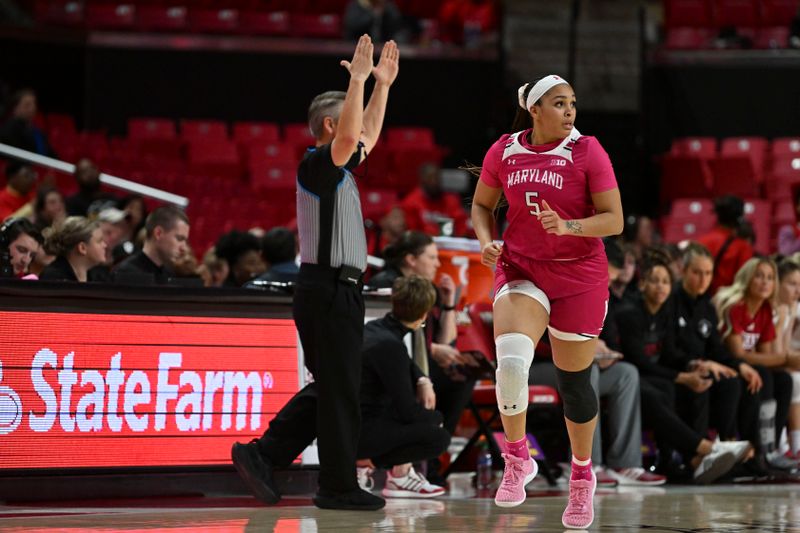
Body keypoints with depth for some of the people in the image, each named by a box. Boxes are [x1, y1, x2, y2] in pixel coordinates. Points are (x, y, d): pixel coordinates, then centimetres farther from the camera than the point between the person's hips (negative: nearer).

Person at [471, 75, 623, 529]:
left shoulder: (587, 152, -9)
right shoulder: (504, 152, 0)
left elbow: (614, 220, -11)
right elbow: (482, 205, 15)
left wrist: (567, 226, -27)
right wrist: (486, 240, -4)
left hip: (580, 276, -1)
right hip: (521, 269, 1)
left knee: (574, 381, 7)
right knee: (511, 359, -24)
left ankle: (583, 475, 32)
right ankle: (517, 460, -2)